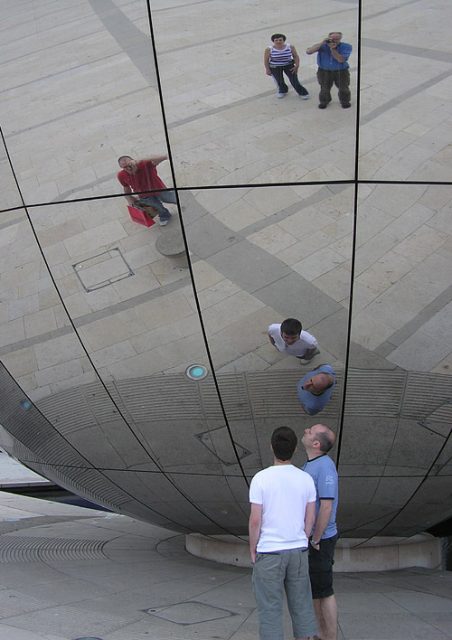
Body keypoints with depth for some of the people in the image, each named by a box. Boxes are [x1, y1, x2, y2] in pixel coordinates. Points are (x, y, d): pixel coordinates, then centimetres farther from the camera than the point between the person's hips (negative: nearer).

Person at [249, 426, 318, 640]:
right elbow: (310, 519, 3)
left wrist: (253, 550, 0)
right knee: (301, 604, 16)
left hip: (268, 552, -4)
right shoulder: (306, 479, -3)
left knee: (270, 608, 7)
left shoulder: (260, 478, -14)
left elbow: (255, 520, -13)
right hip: (298, 551, 4)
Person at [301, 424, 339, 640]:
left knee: (324, 591, 2)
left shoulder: (325, 465, -20)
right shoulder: (309, 465, 9)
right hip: (307, 538, 9)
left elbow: (326, 507, -23)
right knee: (313, 589, 17)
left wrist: (316, 540, -17)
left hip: (319, 540, -9)